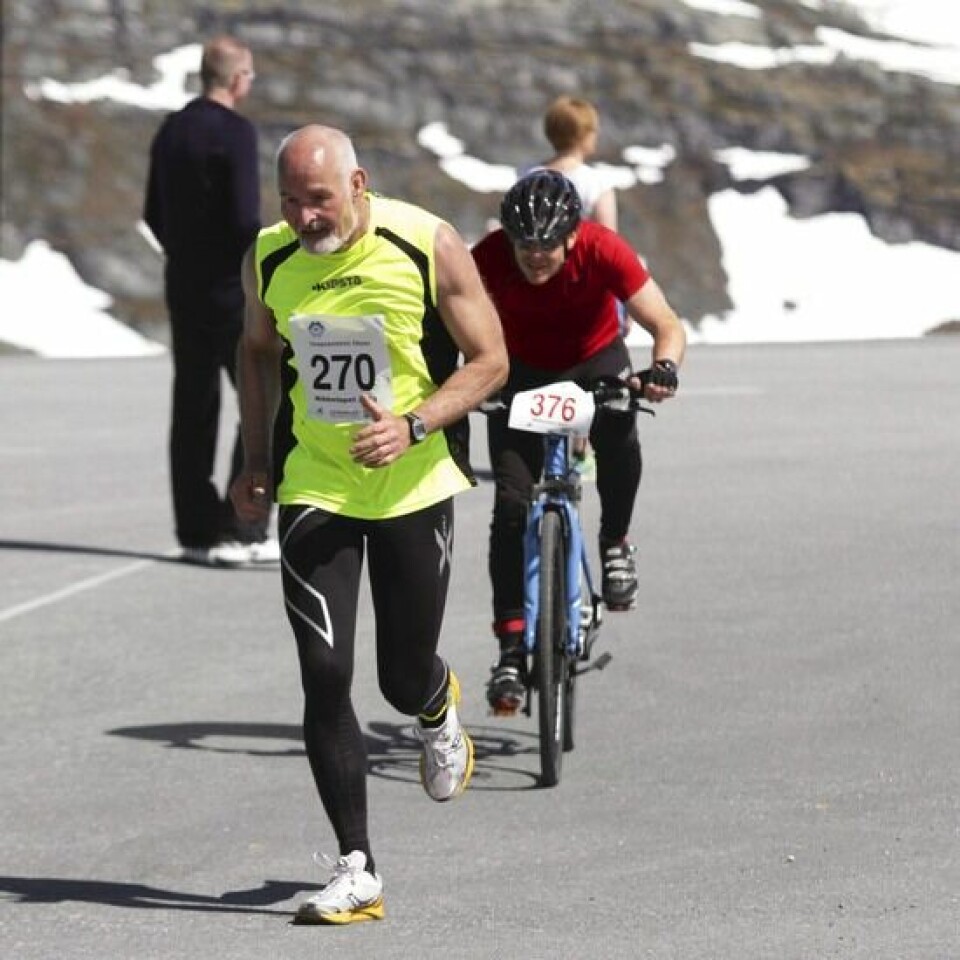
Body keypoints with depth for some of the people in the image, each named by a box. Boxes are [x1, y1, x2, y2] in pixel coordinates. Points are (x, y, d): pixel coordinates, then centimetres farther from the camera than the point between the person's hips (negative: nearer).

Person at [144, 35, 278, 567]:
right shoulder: (235, 132, -15)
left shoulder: (171, 130, 10)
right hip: (232, 289, -8)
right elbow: (245, 220, -21)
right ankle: (240, 530, -6)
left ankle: (197, 530, 12)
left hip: (184, 287, 8)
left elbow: (154, 214, 15)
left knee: (193, 409, 10)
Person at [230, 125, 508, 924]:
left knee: (405, 678, 7)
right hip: (314, 490, 2)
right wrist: (256, 459, 10)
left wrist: (412, 425, -23)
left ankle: (439, 711, 47)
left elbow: (490, 359, -8)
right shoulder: (271, 259, -5)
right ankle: (357, 870, -3)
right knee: (325, 677, -9)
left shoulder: (427, 247, -15)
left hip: (413, 487, -2)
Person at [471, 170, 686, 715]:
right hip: (522, 372, 0)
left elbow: (667, 326, -28)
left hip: (595, 361, 0)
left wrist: (664, 368, -48)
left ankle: (615, 542, -3)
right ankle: (512, 649, -8)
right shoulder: (490, 258, -28)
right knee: (512, 504, -13)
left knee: (618, 435, -32)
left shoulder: (603, 251, -29)